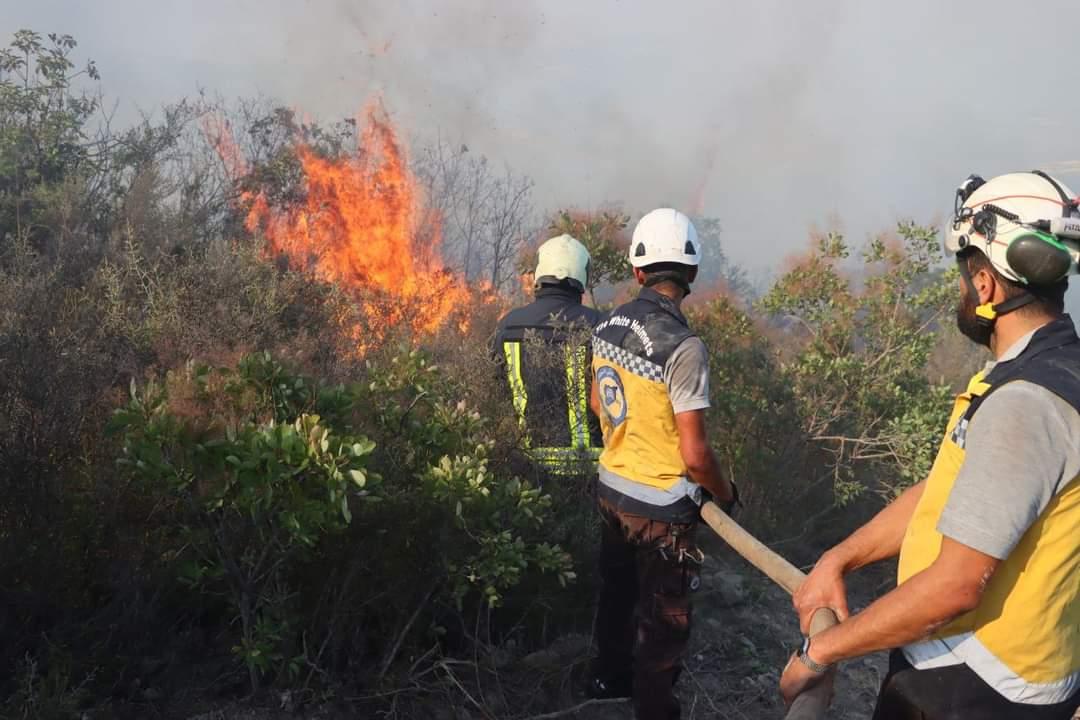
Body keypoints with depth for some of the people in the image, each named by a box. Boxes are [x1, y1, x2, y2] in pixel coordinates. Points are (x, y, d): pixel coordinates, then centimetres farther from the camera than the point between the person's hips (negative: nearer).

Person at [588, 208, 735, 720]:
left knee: (617, 590, 28)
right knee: (664, 619, 11)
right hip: (661, 507, -7)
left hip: (611, 488, 7)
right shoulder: (683, 346, -25)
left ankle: (610, 676, 48)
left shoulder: (607, 326, -3)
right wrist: (723, 492, -4)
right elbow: (695, 456, -23)